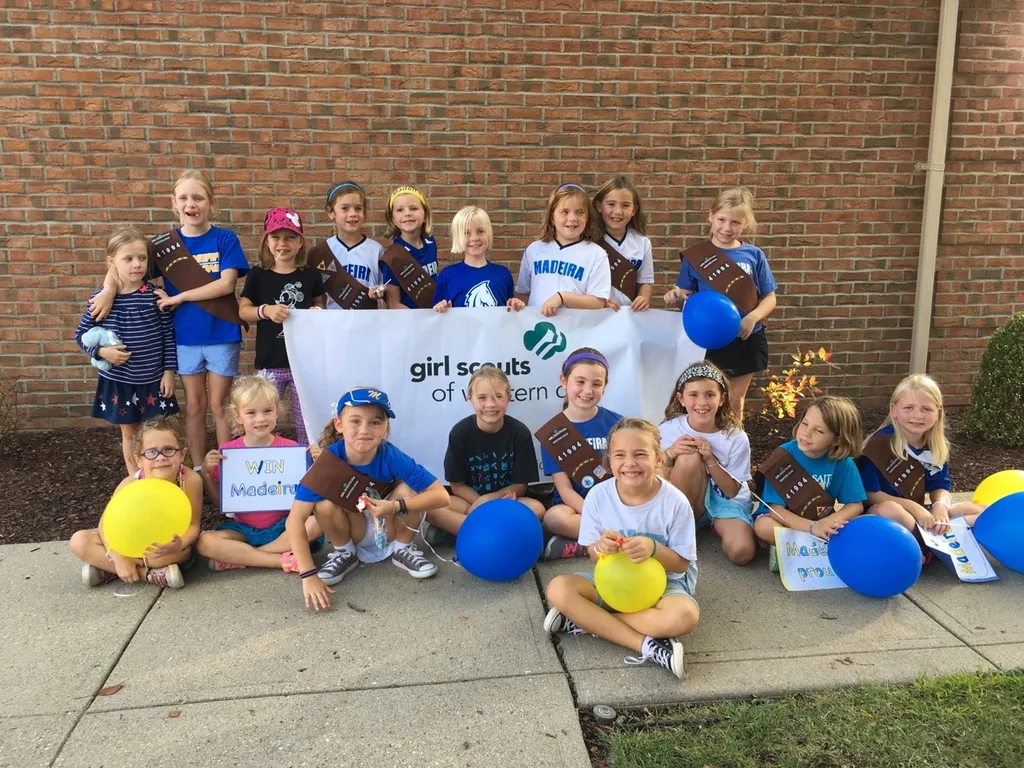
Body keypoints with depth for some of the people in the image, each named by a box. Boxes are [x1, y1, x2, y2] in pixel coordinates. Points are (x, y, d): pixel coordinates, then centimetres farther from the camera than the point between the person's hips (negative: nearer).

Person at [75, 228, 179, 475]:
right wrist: (101, 351, -14)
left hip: (152, 379, -1)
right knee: (129, 432, 15)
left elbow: (168, 335, -4)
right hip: (118, 380, 1)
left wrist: (169, 371, -5)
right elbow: (81, 334, 4)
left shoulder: (155, 296, -9)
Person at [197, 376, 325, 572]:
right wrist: (206, 472, -8)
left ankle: (238, 557, -18)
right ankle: (284, 560, -22)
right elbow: (219, 501, 7)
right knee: (205, 542, -26)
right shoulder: (226, 452, -1)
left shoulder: (290, 448, -5)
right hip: (244, 528, 1)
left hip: (284, 526, -1)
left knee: (317, 522, -30)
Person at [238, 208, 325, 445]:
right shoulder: (258, 275, 0)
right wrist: (266, 310, -17)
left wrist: (317, 311, -9)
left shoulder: (311, 274, 3)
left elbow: (320, 304, 15)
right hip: (270, 362, 0)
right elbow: (243, 310, 2)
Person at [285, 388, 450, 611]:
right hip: (354, 532, 0)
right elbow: (295, 519, -32)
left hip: (390, 531, 0)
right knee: (325, 505, -28)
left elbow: (441, 495, -29)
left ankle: (403, 549, 1)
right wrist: (308, 575, -39)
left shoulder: (392, 457, -28)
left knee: (407, 490, -27)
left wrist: (395, 506, -41)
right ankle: (345, 552, 3)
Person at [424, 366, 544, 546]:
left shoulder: (520, 432, -11)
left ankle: (453, 529, -25)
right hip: (469, 501, 0)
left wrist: (487, 500, -20)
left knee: (537, 509, -31)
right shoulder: (460, 432, -10)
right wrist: (481, 505, -20)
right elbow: (457, 485, -5)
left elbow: (520, 486, -6)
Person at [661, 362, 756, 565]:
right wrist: (669, 454, -27)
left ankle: (717, 526, 4)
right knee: (688, 459, -31)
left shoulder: (736, 438, -15)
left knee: (741, 552, -30)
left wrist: (710, 460, -26)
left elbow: (732, 491, -11)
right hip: (685, 503, 0)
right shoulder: (668, 430, -14)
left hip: (726, 502, 0)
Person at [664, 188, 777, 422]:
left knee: (736, 401, 15)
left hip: (747, 339, 2)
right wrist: (677, 297, -25)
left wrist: (753, 317, -17)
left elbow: (769, 298, 2)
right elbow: (688, 296, -2)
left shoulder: (754, 255, -2)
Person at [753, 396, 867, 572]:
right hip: (784, 519, -3)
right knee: (764, 527, -34)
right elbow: (776, 508, -23)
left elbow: (855, 505, -9)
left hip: (820, 520, 3)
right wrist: (812, 527, -38)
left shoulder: (843, 462, -13)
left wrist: (829, 522, -29)